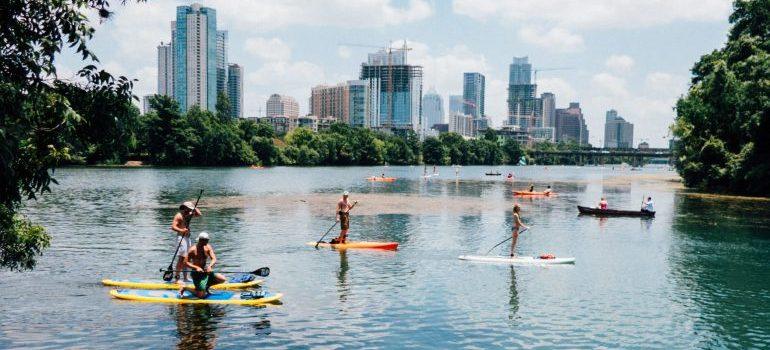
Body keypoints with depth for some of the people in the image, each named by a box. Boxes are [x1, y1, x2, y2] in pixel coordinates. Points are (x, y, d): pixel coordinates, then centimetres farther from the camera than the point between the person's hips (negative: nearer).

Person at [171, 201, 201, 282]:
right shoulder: (179, 216, -10)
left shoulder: (188, 215, 14)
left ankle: (185, 278, 16)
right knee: (181, 258, -12)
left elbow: (199, 214, 20)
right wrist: (181, 230, -36)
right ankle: (177, 277, -11)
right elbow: (173, 227, -20)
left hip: (187, 237, 9)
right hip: (181, 237, -9)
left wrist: (194, 208, 8)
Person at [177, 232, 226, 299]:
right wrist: (196, 267, -31)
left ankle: (206, 286, 19)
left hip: (206, 271, 6)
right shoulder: (193, 250, -15)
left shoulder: (208, 247, 1)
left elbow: (214, 259, -10)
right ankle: (184, 288, 8)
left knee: (222, 279, -1)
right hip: (197, 273, -6)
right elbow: (185, 263, -19)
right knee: (202, 295, -13)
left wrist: (210, 266, -31)